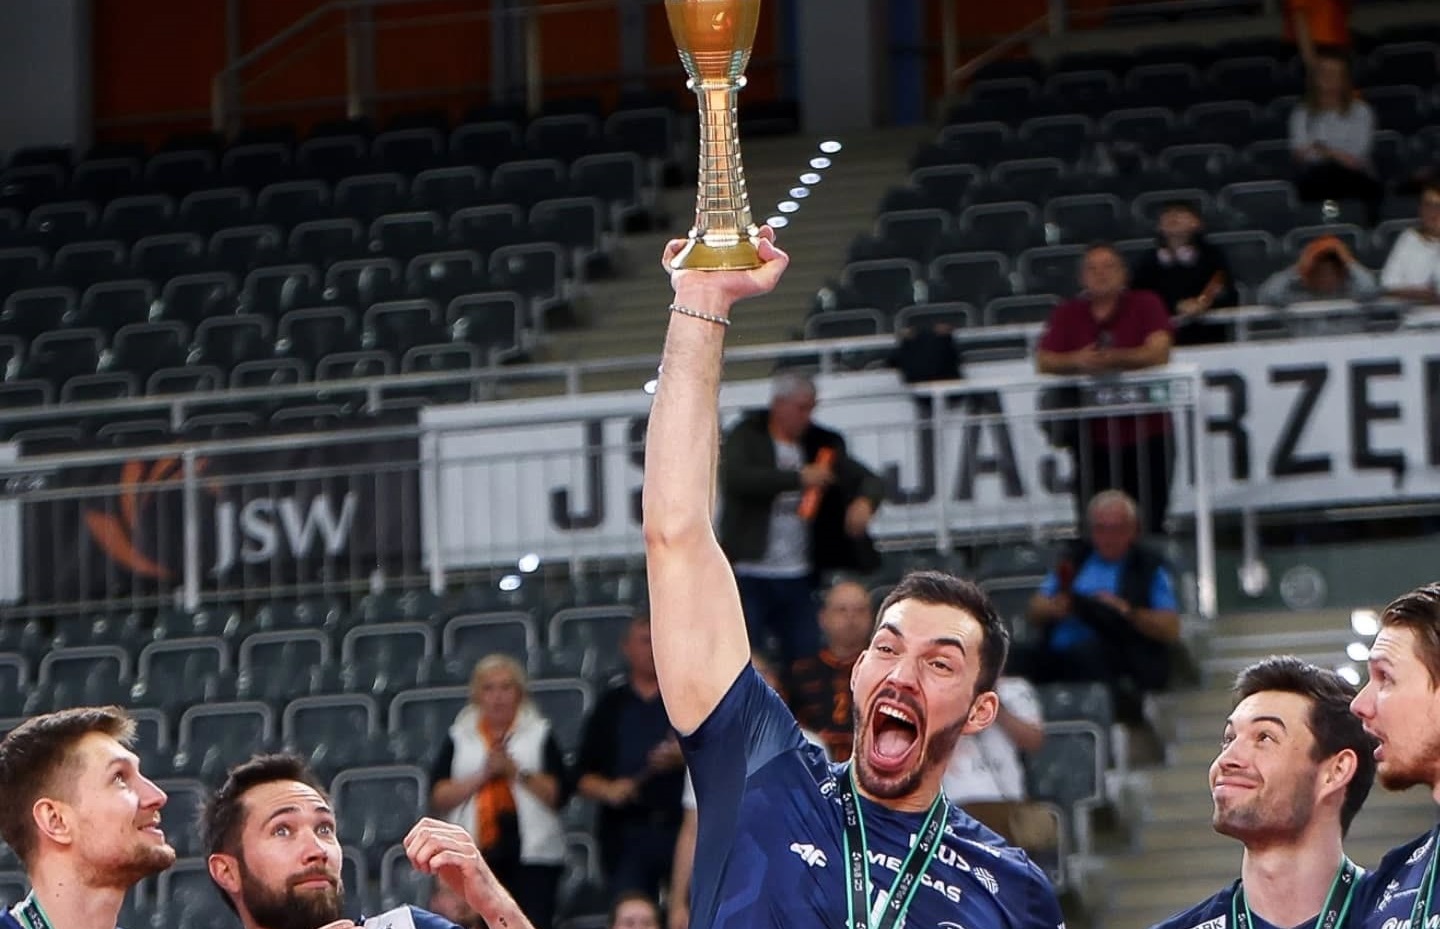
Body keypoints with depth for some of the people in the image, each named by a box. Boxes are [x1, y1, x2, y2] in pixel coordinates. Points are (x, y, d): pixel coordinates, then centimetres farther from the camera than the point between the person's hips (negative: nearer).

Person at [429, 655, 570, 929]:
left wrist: (516, 771, -9)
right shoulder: (460, 739, 12)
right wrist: (482, 775, -9)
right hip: (475, 856, 1)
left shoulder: (539, 736, 10)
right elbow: (439, 798, 2)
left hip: (531, 856, -1)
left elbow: (558, 794, 0)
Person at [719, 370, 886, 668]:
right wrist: (798, 478, -22)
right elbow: (736, 478, -22)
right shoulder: (745, 439, -1)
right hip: (749, 576, -5)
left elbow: (870, 481, 11)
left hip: (798, 579, 5)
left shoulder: (818, 445, 12)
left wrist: (865, 501, -14)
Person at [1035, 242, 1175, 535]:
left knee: (1150, 527, 0)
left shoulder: (1145, 305, -1)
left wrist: (1112, 358, -27)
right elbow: (1043, 362, -1)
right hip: (1093, 440, 2)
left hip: (1146, 436, -2)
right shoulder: (1068, 314, 8)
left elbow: (1159, 353, -15)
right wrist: (1076, 361, -22)